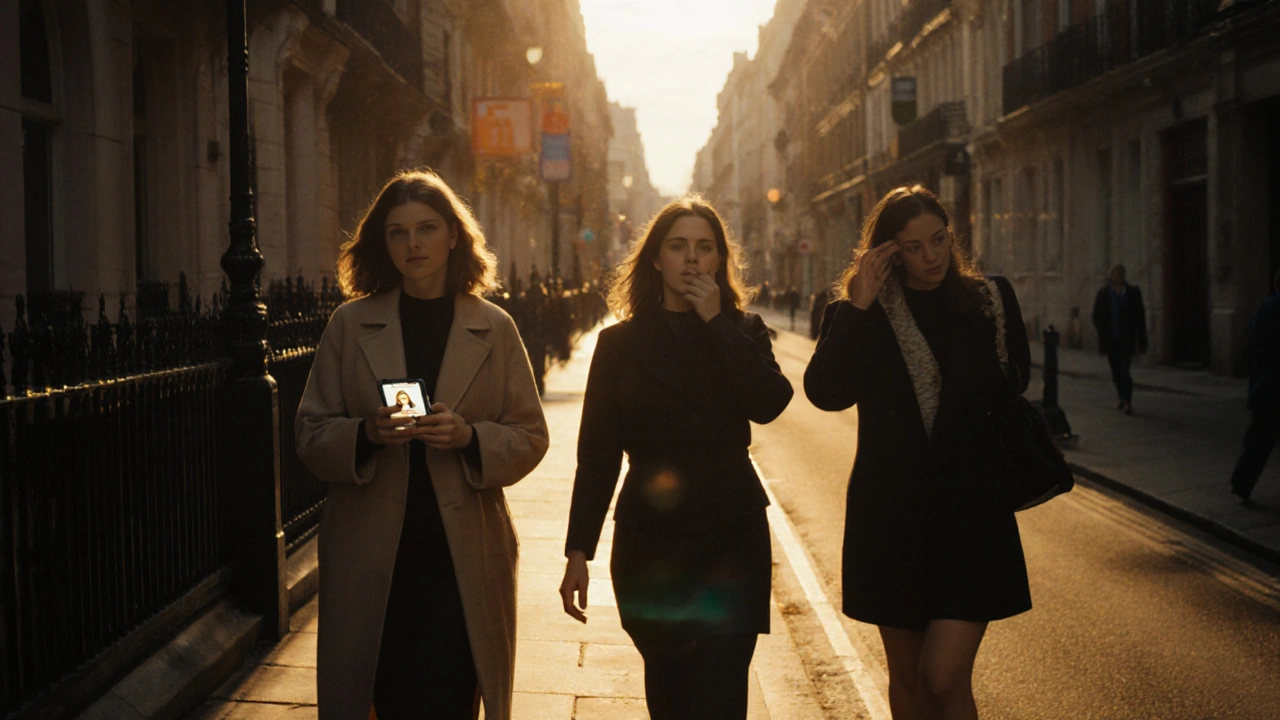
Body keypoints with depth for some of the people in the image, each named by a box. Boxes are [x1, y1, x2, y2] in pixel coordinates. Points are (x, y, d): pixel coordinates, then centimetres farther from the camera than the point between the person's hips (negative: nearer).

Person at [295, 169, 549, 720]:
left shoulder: (493, 329, 5)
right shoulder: (350, 326, 6)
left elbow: (530, 436, 5)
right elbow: (311, 434, 5)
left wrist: (469, 438, -14)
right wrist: (366, 433, -15)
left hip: (462, 556, -1)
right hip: (371, 557, 1)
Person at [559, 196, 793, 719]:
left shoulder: (741, 332, 5)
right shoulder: (619, 343, 3)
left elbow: (769, 403, -16)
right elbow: (596, 455, 2)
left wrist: (715, 321, -13)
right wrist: (578, 550, -3)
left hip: (732, 538, -1)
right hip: (648, 542, 1)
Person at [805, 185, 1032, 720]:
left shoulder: (989, 300, 2)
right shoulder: (862, 313, 1)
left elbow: (1015, 382, 11)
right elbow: (825, 391, -14)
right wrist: (857, 307, -18)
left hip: (972, 507, -1)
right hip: (891, 509, 2)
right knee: (907, 676, 15)